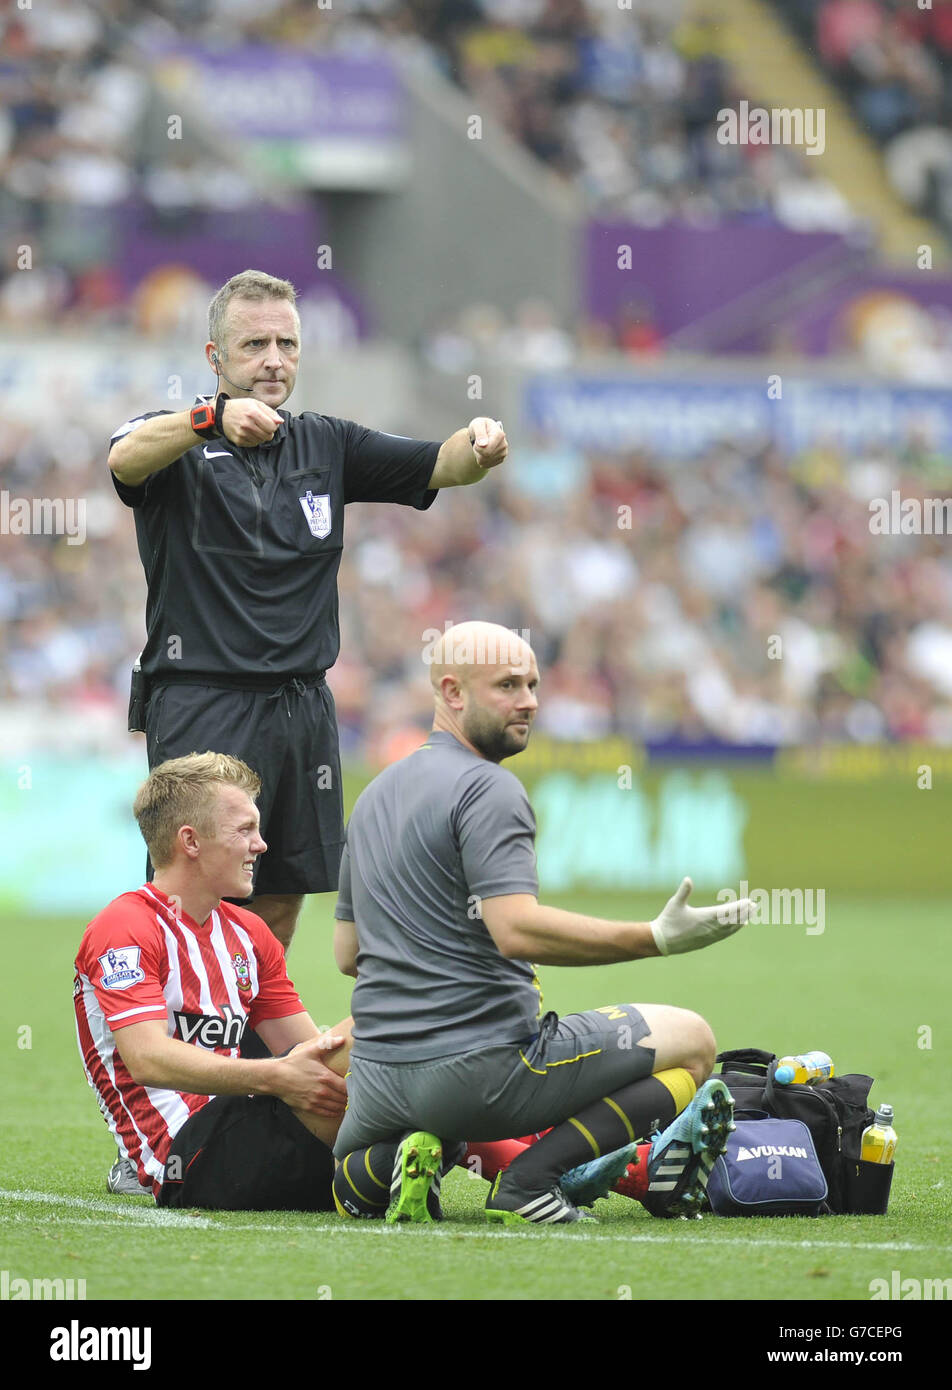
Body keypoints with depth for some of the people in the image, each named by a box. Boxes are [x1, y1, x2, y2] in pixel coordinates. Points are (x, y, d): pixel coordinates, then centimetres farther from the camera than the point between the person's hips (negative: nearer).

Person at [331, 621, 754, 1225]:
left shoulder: (376, 794, 17)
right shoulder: (488, 788, -10)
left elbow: (348, 953, 22)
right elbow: (517, 929, -23)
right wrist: (656, 939, -23)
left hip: (377, 1080, 8)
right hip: (480, 1061, -8)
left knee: (352, 1179, 40)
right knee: (692, 1041, 2)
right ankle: (532, 1178, -12)